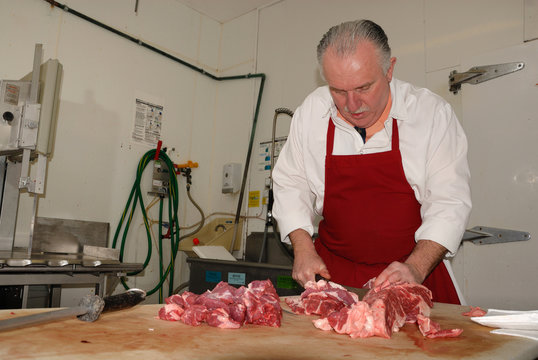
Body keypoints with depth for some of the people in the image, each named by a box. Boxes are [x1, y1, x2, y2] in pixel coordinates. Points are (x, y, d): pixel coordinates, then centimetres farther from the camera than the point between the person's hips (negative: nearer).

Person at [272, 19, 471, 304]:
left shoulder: (432, 113, -10)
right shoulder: (310, 113, -5)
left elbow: (450, 201, -8)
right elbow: (290, 184, 6)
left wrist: (416, 268, -20)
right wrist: (303, 248, -5)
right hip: (334, 272, 1)